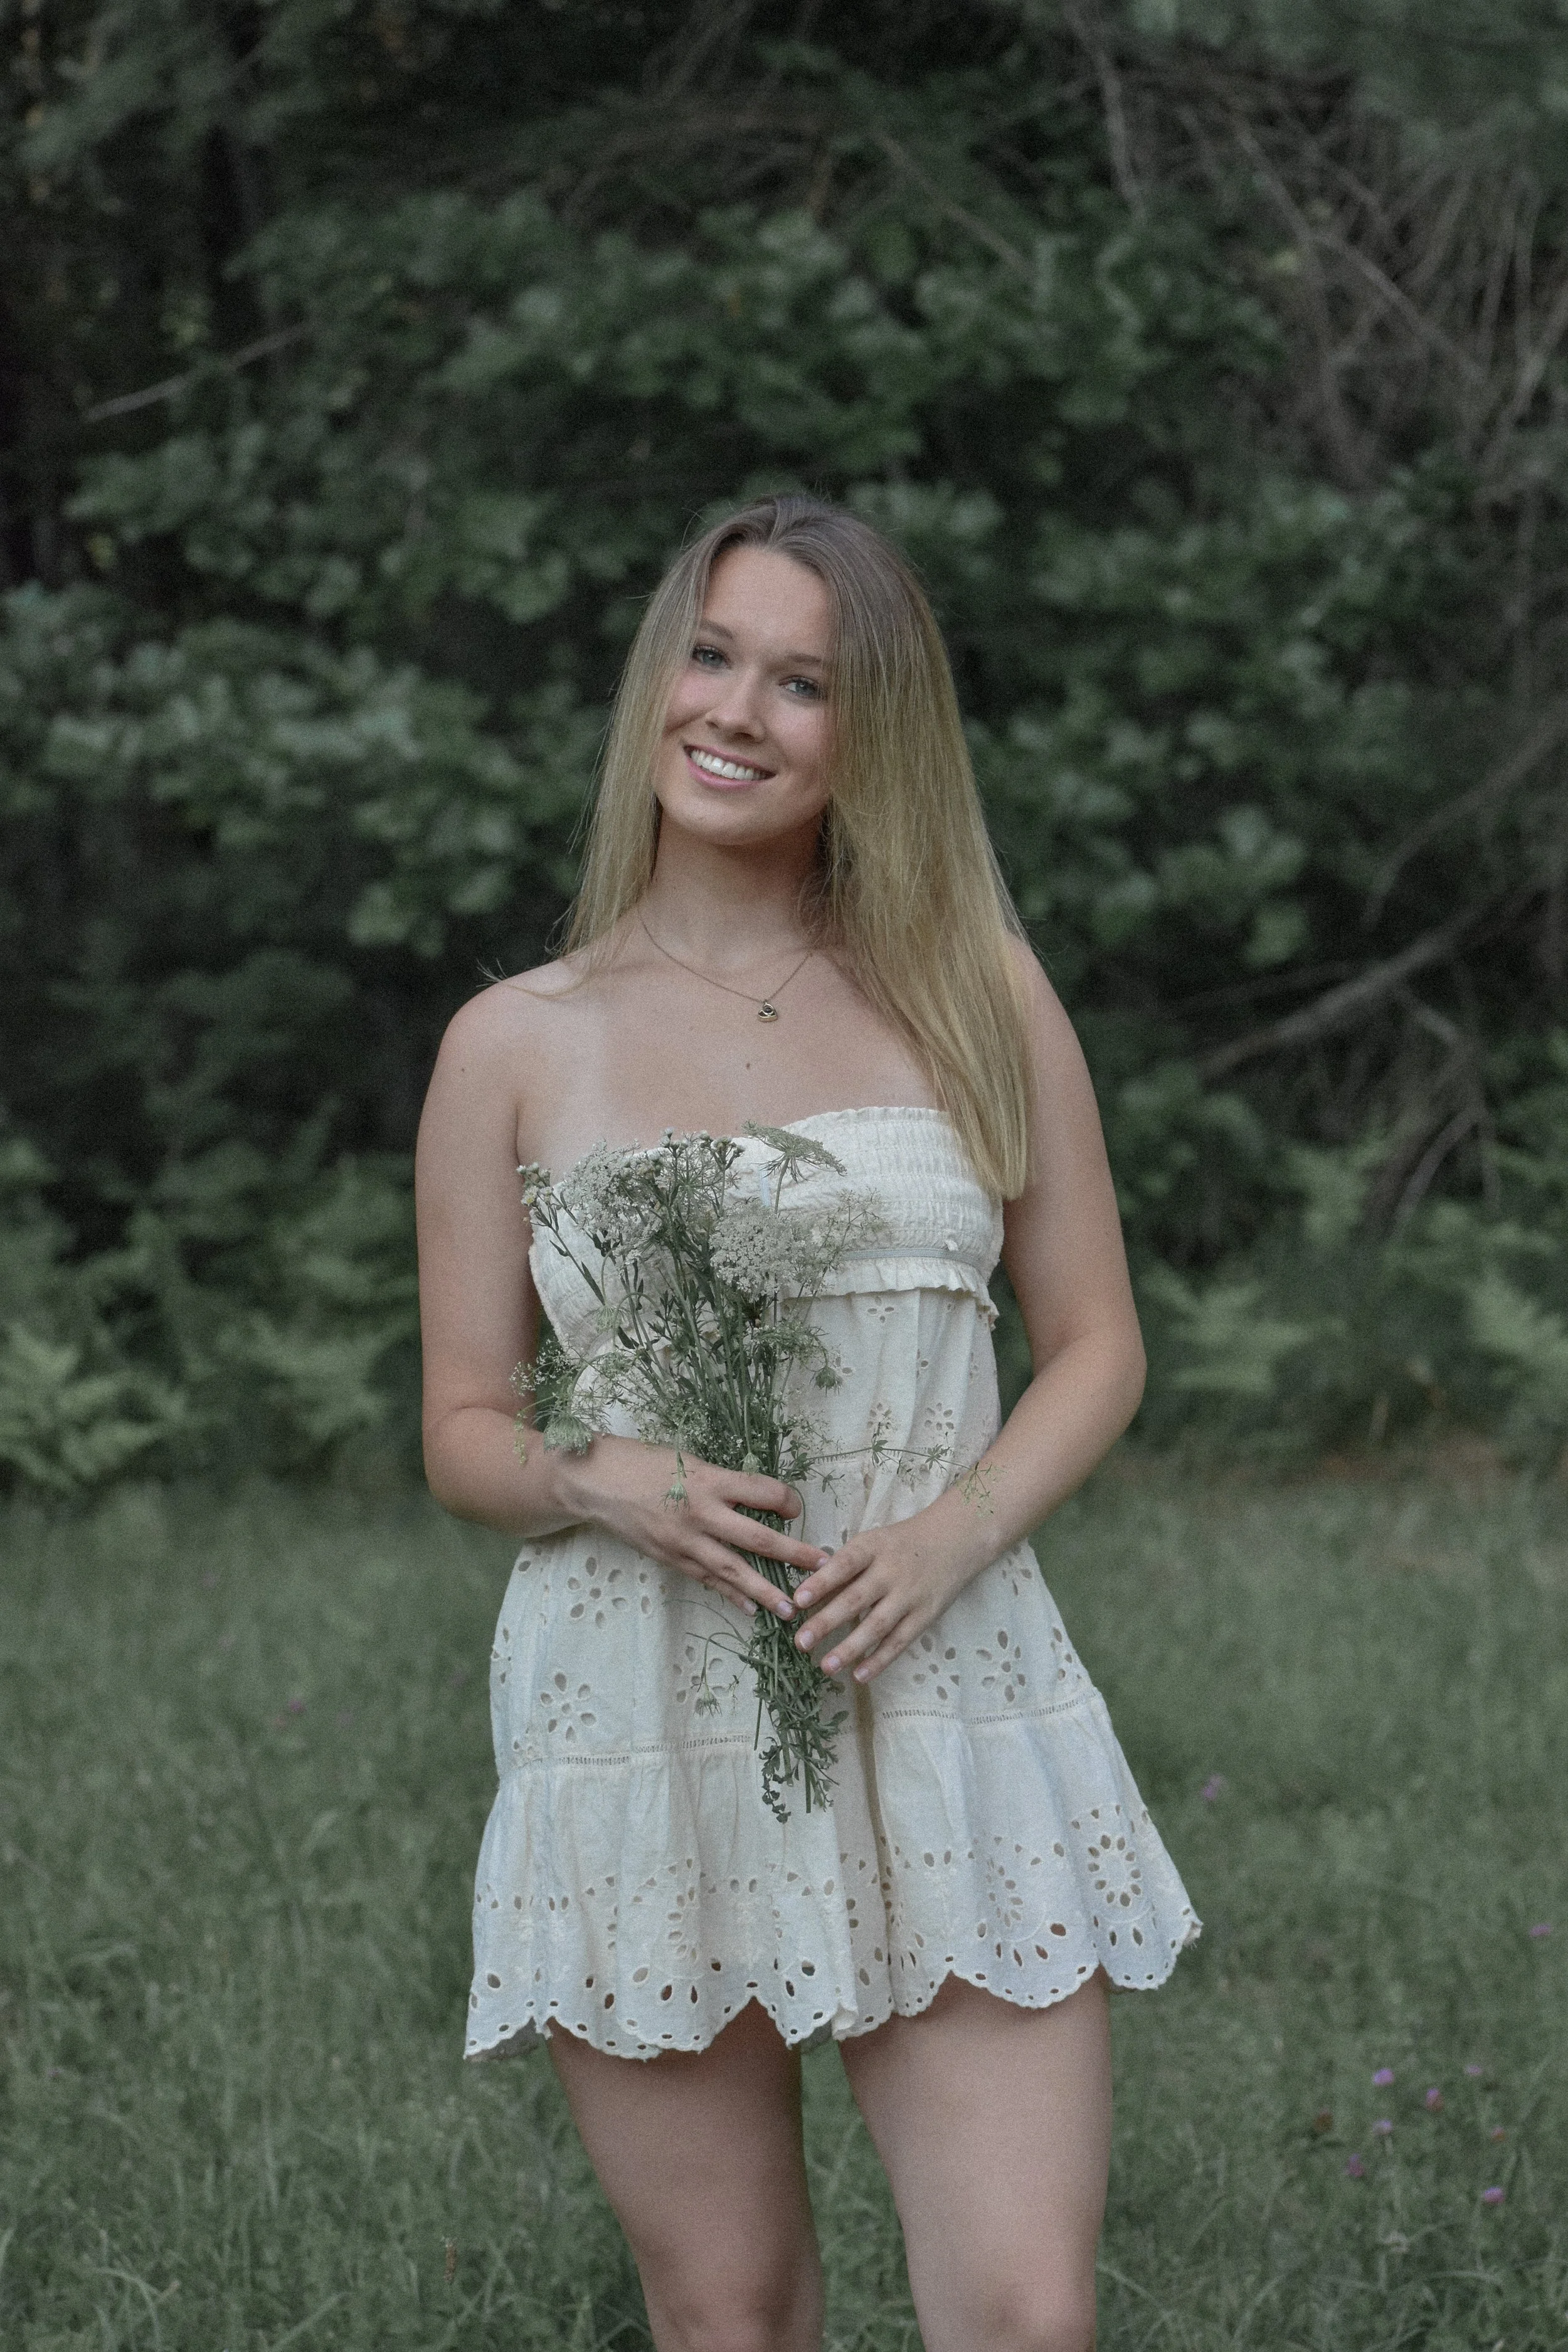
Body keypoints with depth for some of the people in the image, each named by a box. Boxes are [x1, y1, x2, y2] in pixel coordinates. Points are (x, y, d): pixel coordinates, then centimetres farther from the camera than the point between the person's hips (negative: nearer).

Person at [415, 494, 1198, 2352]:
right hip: (639, 1730, 0)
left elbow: (1096, 1345, 9)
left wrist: (955, 1530, -10)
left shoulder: (976, 998, 6)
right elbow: (462, 1430, 8)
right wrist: (604, 1485, -14)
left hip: (942, 1703, 0)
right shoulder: (518, 1046, 5)